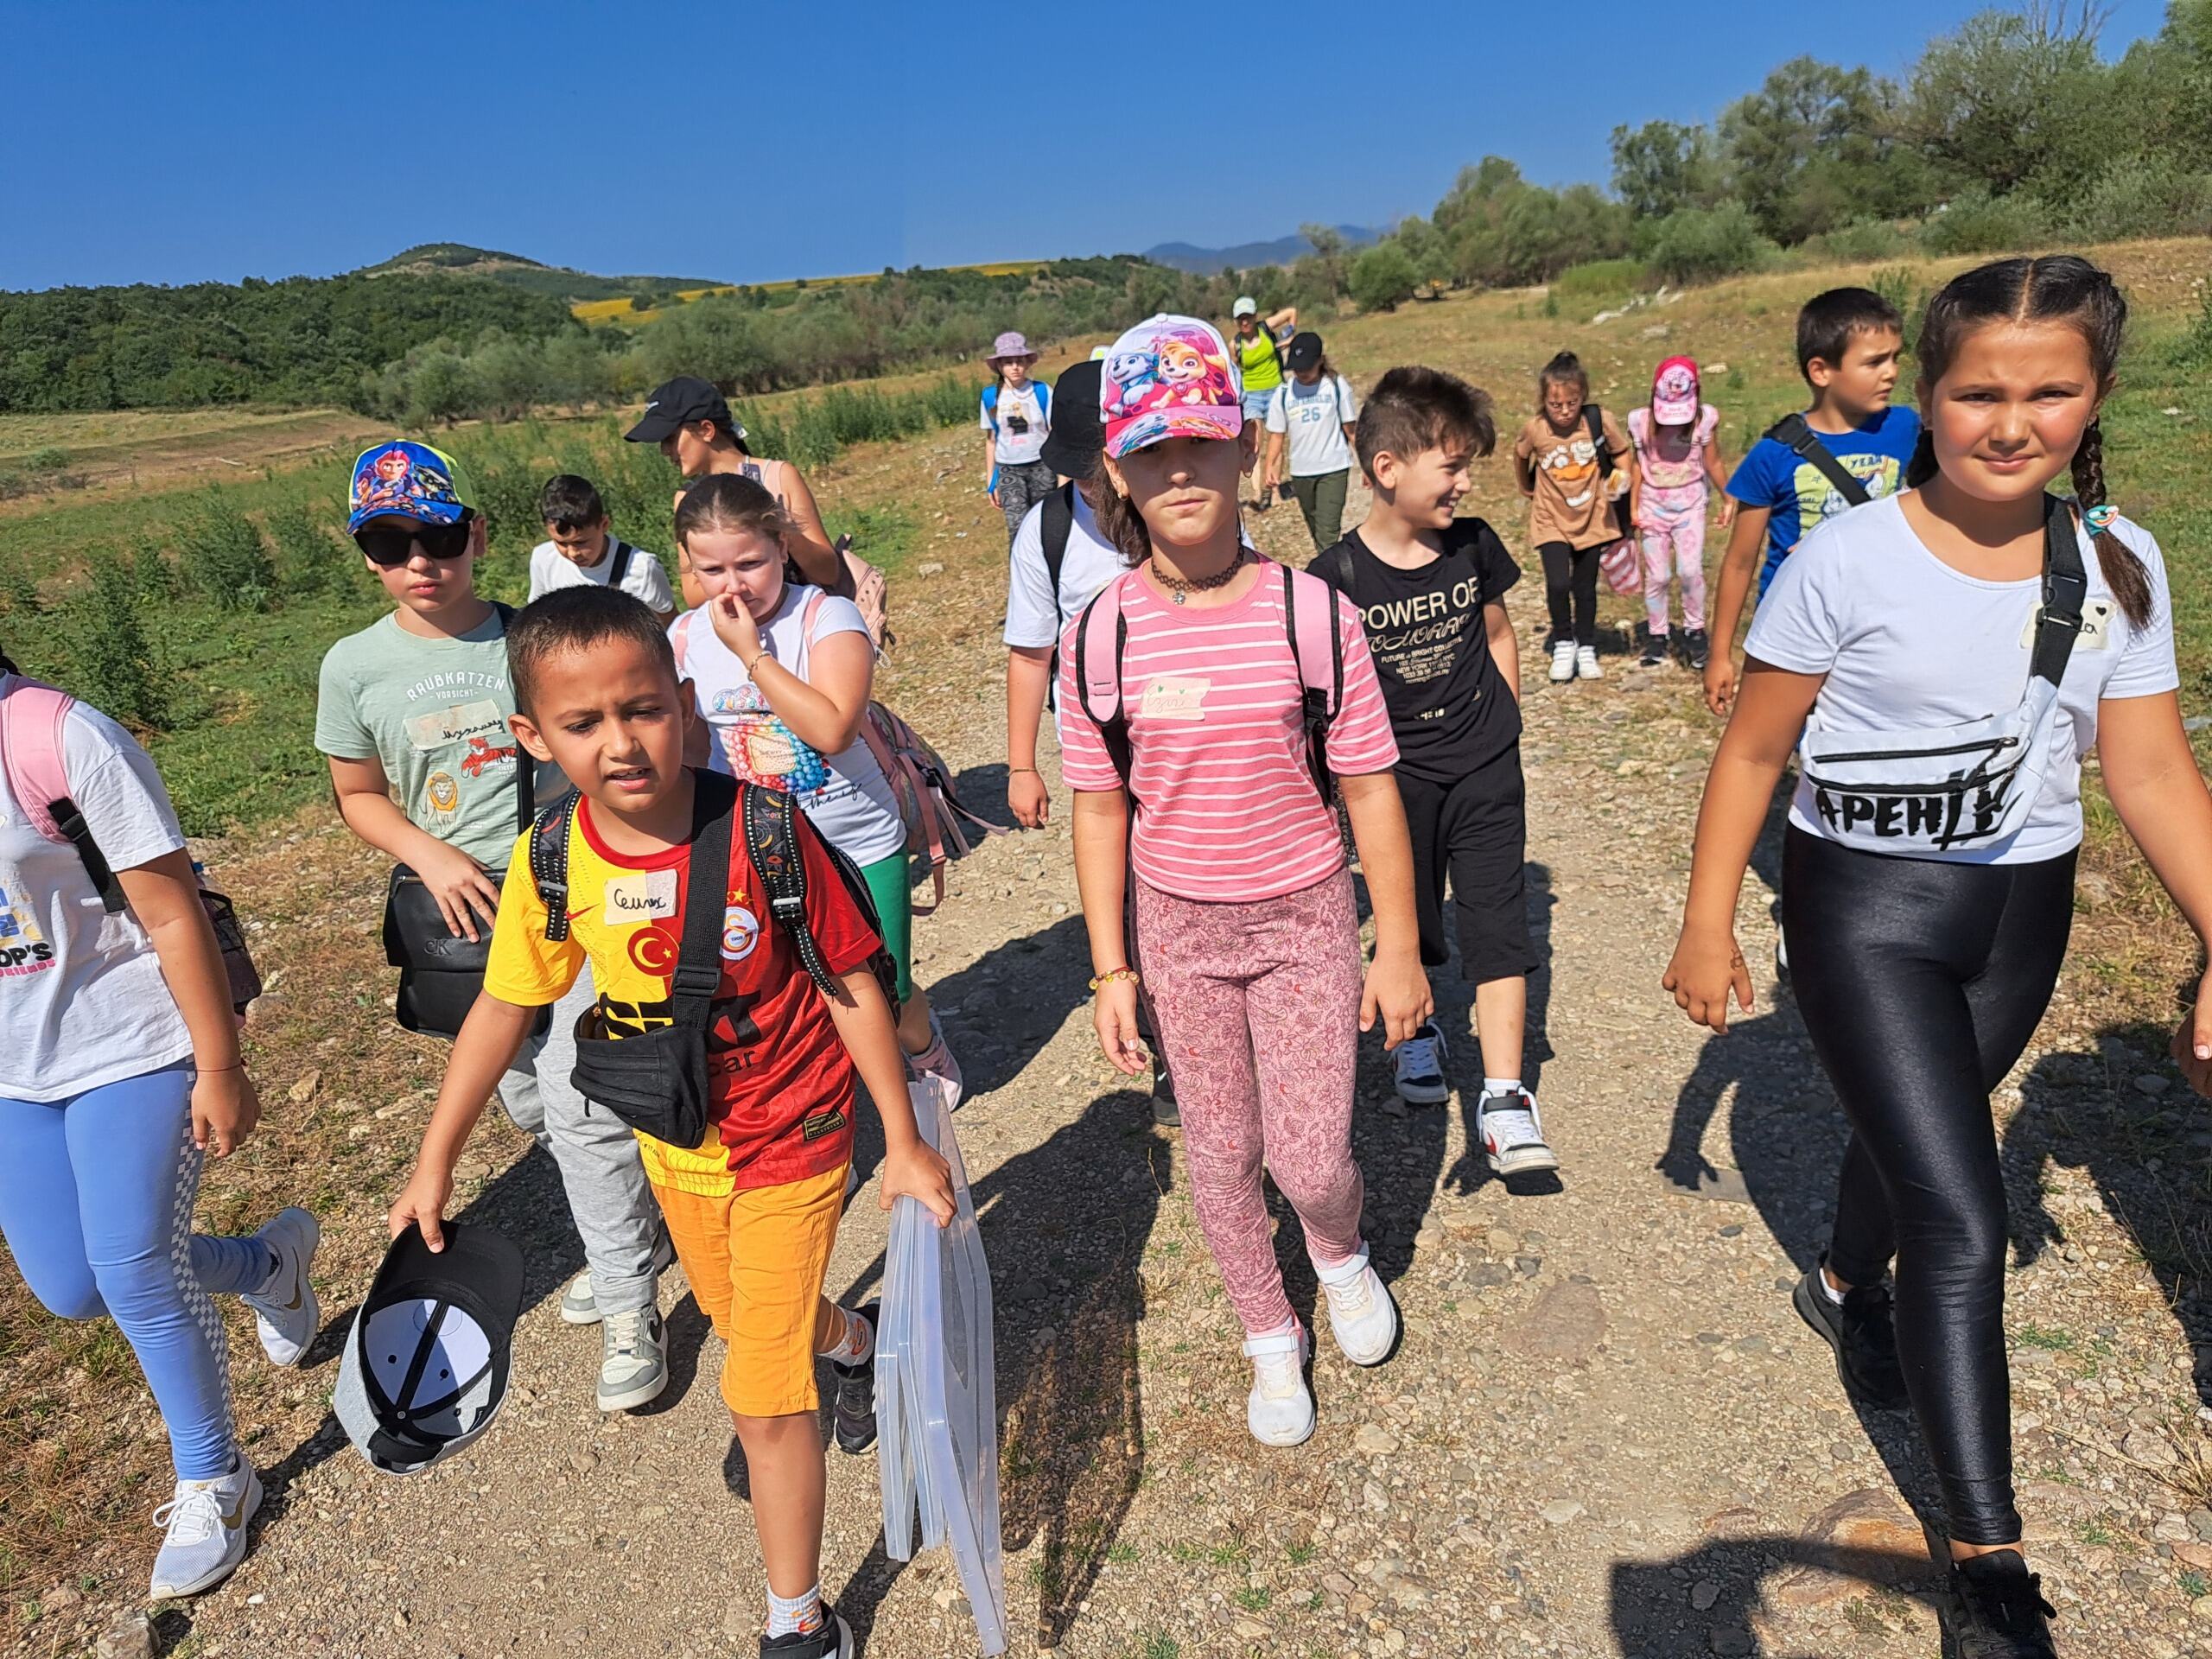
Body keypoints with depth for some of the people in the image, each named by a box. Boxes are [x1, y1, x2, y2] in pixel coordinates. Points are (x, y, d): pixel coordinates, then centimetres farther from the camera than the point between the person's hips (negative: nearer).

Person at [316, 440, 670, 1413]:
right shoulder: (355, 667, 0)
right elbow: (360, 796, 9)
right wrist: (431, 855, -9)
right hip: (466, 912, 3)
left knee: (578, 1096, -10)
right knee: (527, 1101, 14)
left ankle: (629, 1306, 5)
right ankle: (627, 1240, 37)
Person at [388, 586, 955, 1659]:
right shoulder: (550, 863, -16)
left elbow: (852, 986, -17)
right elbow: (505, 1010, -1)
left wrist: (904, 1143, -13)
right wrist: (434, 1164, 5)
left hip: (791, 1142, -5)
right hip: (675, 1149, 5)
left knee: (761, 1397, -3)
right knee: (741, 1320, 29)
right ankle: (853, 1342, 64)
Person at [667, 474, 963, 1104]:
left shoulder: (827, 616, -14)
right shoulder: (686, 638, -1)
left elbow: (832, 728, -30)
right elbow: (693, 752, 11)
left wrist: (751, 650, -25)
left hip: (860, 846, -3)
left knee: (887, 999, 11)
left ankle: (926, 1049, 44)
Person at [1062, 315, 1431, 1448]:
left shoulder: (1311, 614, -14)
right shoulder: (1098, 637, -10)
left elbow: (1369, 791, -7)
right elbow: (1099, 810, -1)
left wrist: (1399, 949, -3)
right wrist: (1111, 970, 1)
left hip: (1305, 919, -1)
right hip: (1178, 928, 2)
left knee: (1310, 1160, -1)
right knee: (1221, 1158, 13)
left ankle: (1341, 1253, 38)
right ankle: (1271, 1342, 40)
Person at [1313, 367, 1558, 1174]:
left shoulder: (1472, 545, -2)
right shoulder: (1338, 577, -14)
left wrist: (1502, 723, 8)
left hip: (1484, 770, 2)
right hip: (1393, 777, -2)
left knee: (1497, 917, -5)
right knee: (1405, 919, 15)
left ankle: (1503, 1094, -1)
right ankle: (1418, 1032, 42)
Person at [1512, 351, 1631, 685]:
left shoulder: (1599, 421, -13)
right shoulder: (1534, 430, -13)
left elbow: (1621, 454, 2)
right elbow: (1520, 457, 8)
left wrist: (1622, 479, -16)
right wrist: (1528, 489, 17)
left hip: (1592, 518, 1)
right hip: (1551, 520, -1)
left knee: (1585, 587, 11)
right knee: (1558, 584, -16)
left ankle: (1586, 649, 29)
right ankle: (1563, 644, 7)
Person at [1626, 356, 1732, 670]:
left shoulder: (1704, 418, -10)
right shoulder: (1641, 420, -9)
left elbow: (1713, 462, 2)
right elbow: (1638, 465, 1)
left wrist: (1729, 498, 7)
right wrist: (1633, 507, 0)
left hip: (1690, 503, -1)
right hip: (1653, 504, 1)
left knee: (1690, 571, -12)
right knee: (1657, 576, 2)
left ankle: (1694, 632, 6)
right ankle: (1657, 635, 18)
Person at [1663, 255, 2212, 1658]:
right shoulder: (1847, 560, -17)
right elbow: (1753, 751, -10)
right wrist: (1708, 923, -9)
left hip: (2024, 909, 5)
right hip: (1863, 905, -5)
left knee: (1921, 1131, 24)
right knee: (1963, 1223, -7)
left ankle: (1846, 1285, 56)